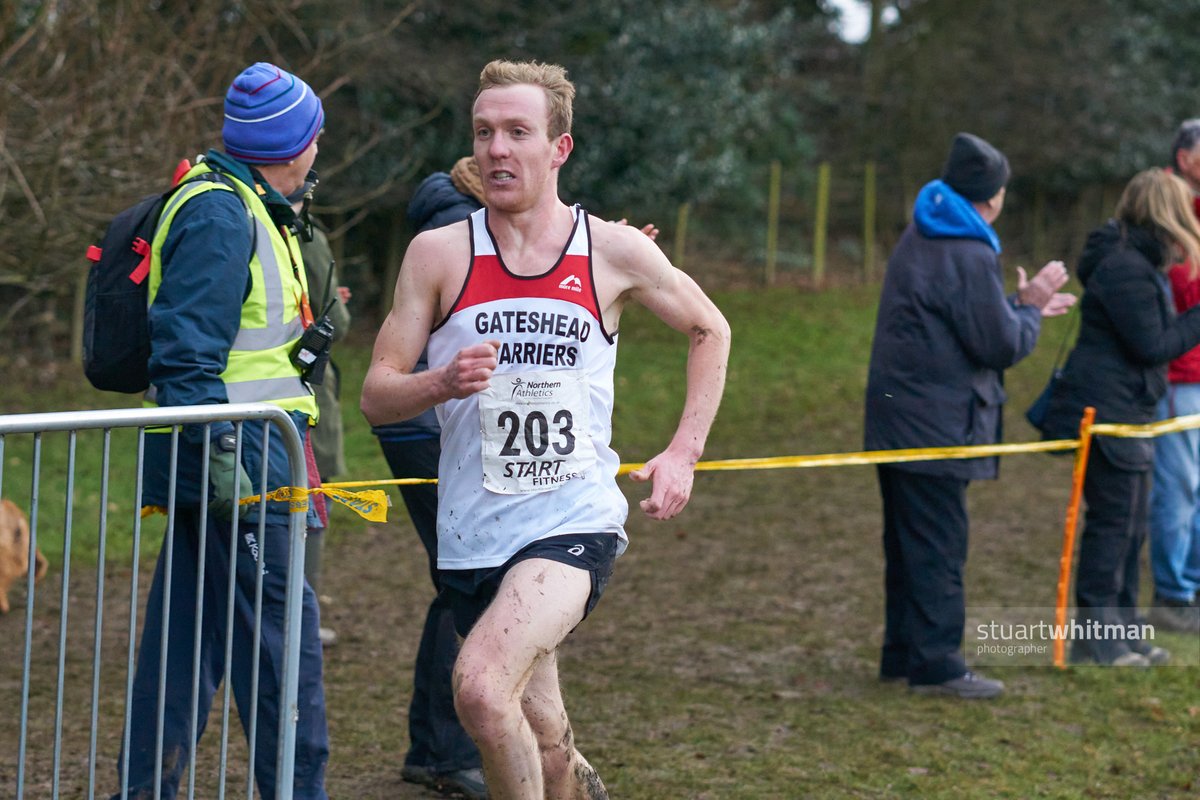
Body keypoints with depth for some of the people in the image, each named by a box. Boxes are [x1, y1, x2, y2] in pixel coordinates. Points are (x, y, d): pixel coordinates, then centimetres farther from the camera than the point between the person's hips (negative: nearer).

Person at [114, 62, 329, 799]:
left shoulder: (249, 208, 18)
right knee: (281, 626, -7)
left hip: (234, 452, 11)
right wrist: (219, 454, -23)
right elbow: (187, 349, -20)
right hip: (236, 456, -11)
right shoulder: (220, 213, -15)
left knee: (189, 627, 12)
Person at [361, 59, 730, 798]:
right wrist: (443, 383, -21)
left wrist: (683, 452, 6)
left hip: (575, 522, -3)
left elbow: (710, 329, 17)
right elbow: (376, 395, 1)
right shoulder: (439, 253, 0)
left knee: (481, 686, -28)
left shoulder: (616, 252, 0)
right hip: (473, 535, 3)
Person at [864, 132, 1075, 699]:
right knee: (938, 546, -5)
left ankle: (903, 652, 22)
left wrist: (1022, 307, 20)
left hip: (898, 419, 10)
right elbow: (1001, 346, -15)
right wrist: (1030, 307, 2)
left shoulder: (920, 238, 14)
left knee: (908, 541, 15)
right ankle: (936, 664, -3)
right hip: (934, 426, -10)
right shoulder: (970, 258, -17)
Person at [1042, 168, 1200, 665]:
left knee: (1132, 525, 14)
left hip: (1125, 414, 11)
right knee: (1113, 521, -7)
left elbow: (1157, 335, 19)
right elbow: (1152, 346, -19)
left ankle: (1123, 630, 22)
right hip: (1105, 413, -11)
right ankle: (1093, 636, -1)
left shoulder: (1139, 264, 16)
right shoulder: (1124, 269, -18)